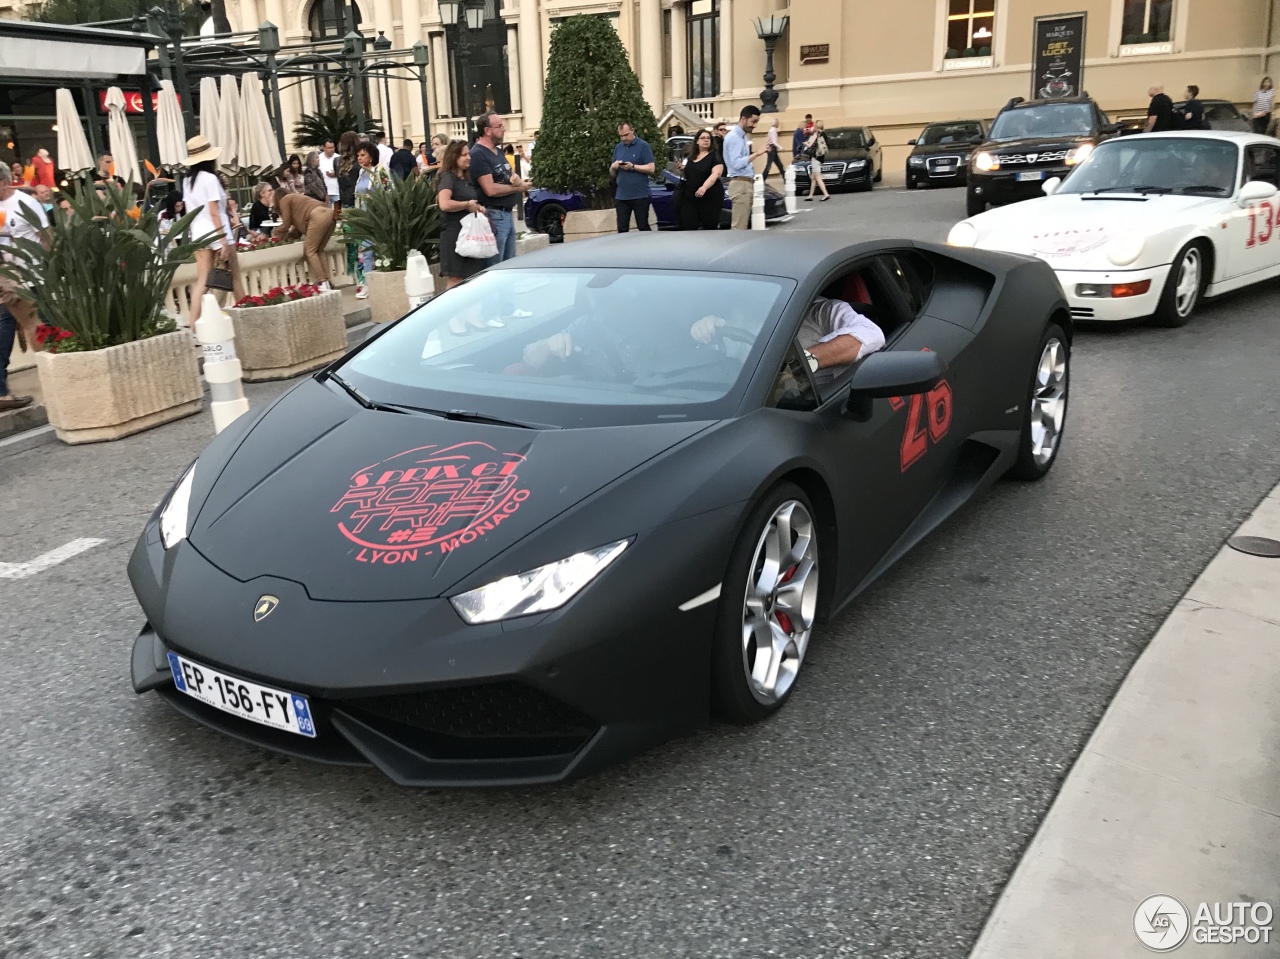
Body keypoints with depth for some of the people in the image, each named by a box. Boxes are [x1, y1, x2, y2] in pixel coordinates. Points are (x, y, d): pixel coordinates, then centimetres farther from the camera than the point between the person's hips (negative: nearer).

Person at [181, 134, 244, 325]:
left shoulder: (187, 181, 10)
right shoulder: (210, 179, -12)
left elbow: (191, 211, 13)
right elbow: (214, 212, -16)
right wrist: (223, 240, -16)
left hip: (198, 234, 7)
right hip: (216, 233, -7)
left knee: (202, 281, 3)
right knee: (234, 276, 9)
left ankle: (194, 325, -5)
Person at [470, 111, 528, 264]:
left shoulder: (499, 152, 16)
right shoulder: (478, 154, -14)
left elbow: (513, 175, 21)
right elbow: (491, 189, -21)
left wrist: (516, 179, -5)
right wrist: (517, 188, -8)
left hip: (508, 214, 10)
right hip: (493, 216, -10)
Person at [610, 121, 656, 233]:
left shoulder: (643, 146, -2)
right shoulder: (618, 147, 13)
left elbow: (651, 169, -8)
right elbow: (612, 174, 16)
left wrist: (633, 166, -16)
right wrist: (613, 167, -6)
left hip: (640, 195, -5)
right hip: (621, 196, 5)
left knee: (643, 228, 1)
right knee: (622, 229, 5)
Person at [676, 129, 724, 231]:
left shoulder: (714, 156, -3)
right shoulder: (690, 157, 14)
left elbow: (716, 173, -20)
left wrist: (704, 187, -35)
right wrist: (682, 169, 9)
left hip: (710, 198, -5)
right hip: (689, 198, 5)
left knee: (710, 227, 0)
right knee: (687, 226, -2)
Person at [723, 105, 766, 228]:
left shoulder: (743, 136, 17)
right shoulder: (733, 137, -12)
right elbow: (736, 163, -23)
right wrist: (756, 154, -26)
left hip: (746, 183, 10)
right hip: (740, 184, -10)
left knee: (742, 225, 9)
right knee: (739, 226, -12)